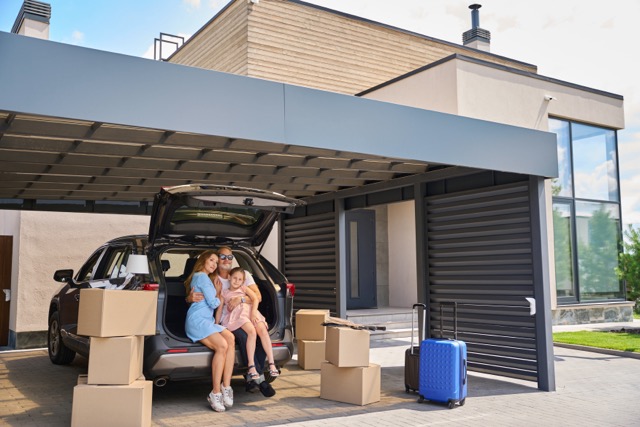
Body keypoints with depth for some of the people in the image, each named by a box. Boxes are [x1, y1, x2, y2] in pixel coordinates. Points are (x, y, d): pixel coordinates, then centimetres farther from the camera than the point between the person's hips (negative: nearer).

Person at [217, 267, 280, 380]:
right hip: (236, 315, -3)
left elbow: (255, 299, 8)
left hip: (249, 311, 3)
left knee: (263, 331, -26)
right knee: (251, 331, -33)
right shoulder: (224, 293, 19)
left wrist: (254, 312, -9)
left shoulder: (244, 288, 22)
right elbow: (219, 310, 18)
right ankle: (251, 367, -32)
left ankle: (271, 364, -25)